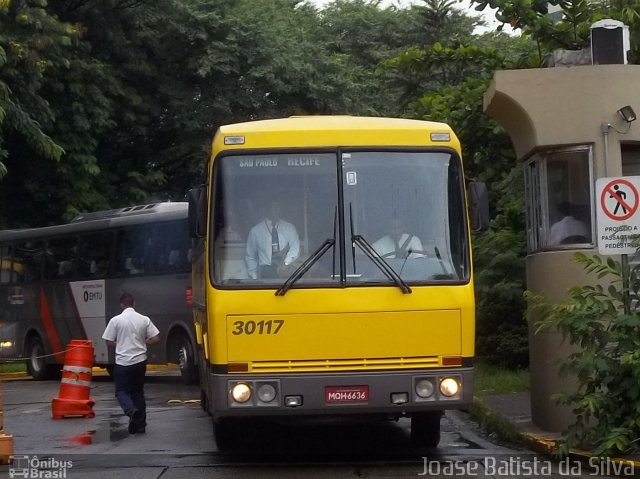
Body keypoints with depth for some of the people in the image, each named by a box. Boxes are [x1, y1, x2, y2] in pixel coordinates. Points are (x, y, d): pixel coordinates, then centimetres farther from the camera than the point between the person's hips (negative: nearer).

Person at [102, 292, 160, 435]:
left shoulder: (116, 320, -8)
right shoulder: (144, 320, 0)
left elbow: (109, 342, -5)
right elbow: (156, 338, -1)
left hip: (123, 363, -3)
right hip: (140, 361, 3)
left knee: (121, 391, 8)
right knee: (138, 392, 15)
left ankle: (131, 410, -21)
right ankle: (140, 424, 13)